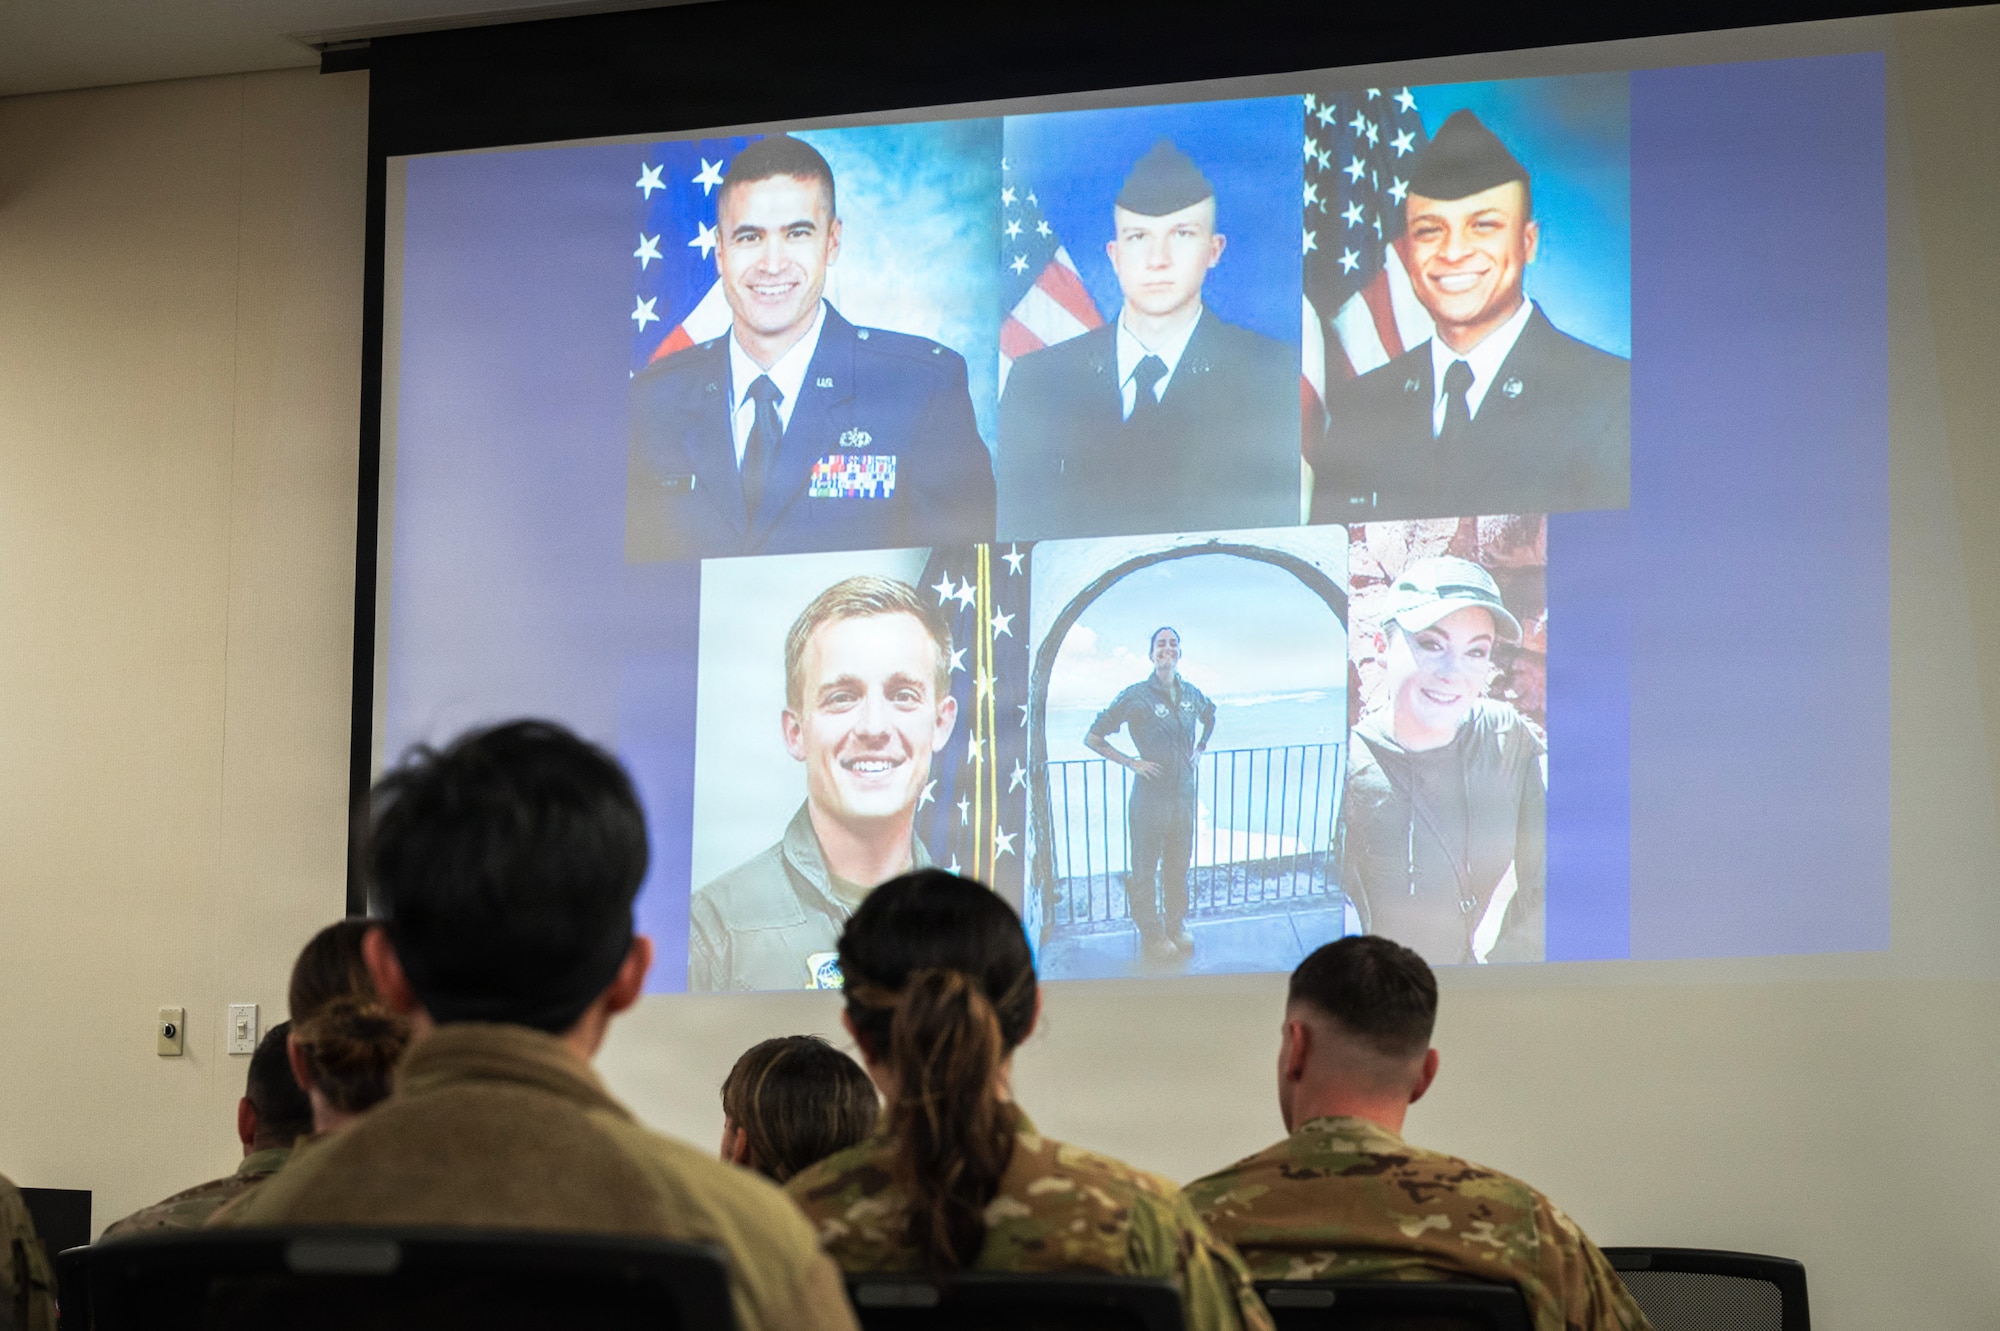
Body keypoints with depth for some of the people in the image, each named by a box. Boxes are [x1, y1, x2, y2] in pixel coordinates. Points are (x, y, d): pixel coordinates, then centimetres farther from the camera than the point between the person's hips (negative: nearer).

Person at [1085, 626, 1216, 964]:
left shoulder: (1191, 695, 4)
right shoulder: (1136, 697, -11)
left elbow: (1209, 715, 30)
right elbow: (1093, 738, -6)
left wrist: (1199, 749, 16)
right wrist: (1131, 763, -10)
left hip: (1183, 793, 5)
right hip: (1150, 793, -5)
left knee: (1179, 864, 14)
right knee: (1146, 869, 2)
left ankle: (1177, 927, 28)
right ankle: (1152, 934, 12)